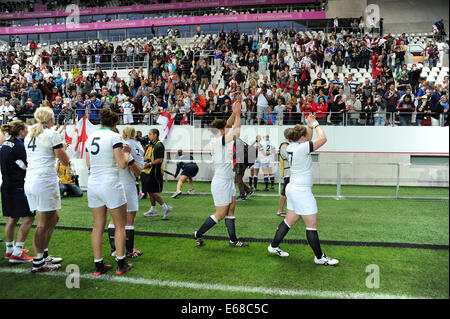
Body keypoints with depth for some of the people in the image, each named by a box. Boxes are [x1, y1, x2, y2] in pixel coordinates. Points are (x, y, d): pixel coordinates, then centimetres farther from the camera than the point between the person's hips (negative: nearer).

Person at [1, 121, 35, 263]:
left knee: (12, 218, 18)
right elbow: (27, 167, -14)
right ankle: (17, 254, -3)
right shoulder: (19, 146, -15)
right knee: (28, 218, -4)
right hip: (18, 188, -9)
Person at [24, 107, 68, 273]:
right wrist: (63, 147, 11)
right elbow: (65, 161, -8)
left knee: (53, 217, 19)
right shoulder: (52, 134, -8)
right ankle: (38, 263, 8)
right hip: (45, 181, -8)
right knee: (43, 224, 0)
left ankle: (44, 255, 26)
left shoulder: (29, 135, 15)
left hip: (30, 181, 8)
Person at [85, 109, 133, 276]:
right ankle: (121, 264, 15)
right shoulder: (114, 137, -10)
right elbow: (122, 164, -14)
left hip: (93, 185, 6)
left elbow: (89, 164, 17)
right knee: (120, 226, 8)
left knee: (98, 226, 12)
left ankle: (98, 265, 18)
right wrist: (126, 152, 5)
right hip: (110, 185, -6)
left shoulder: (91, 137, 10)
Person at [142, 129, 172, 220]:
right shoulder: (150, 145, 17)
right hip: (148, 171, 10)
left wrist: (149, 164, -23)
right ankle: (153, 210, 23)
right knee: (150, 191, 14)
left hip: (155, 172, -10)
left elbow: (160, 160, -21)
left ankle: (165, 207, -4)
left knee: (153, 192, -11)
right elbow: (146, 156, 27)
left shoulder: (159, 145, -13)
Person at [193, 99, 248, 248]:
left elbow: (228, 125, 17)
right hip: (221, 182, -10)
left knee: (231, 209, 12)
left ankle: (233, 240, 19)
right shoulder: (217, 141, -19)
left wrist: (234, 113, 5)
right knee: (220, 214, 1)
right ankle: (198, 234, 16)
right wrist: (237, 114, -8)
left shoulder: (217, 139, 6)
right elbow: (236, 131, -19)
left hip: (228, 181, 10)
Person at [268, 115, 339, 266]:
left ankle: (274, 246, 28)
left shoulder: (291, 147, 6)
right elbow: (323, 138, -14)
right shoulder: (302, 148, -20)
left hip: (293, 188, 9)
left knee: (290, 220, 18)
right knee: (312, 225, 2)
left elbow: (307, 140, 25)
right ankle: (319, 257, 13)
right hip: (301, 191, -9)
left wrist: (309, 126, 16)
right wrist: (315, 124, -1)